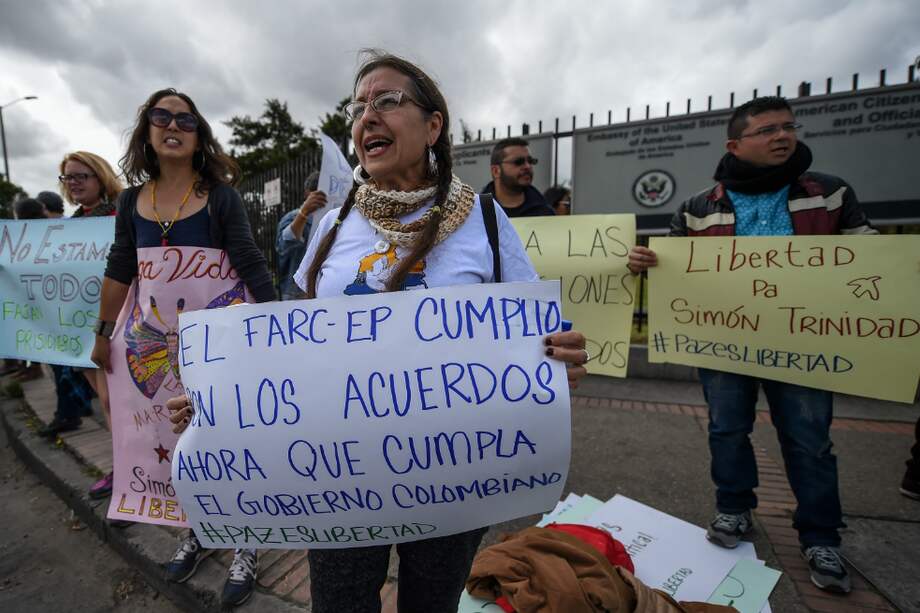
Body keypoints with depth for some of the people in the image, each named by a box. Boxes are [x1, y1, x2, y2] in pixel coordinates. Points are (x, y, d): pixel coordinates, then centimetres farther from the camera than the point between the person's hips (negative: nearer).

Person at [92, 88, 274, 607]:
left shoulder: (220, 194, -5)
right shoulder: (132, 200, 8)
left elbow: (251, 264, -10)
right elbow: (120, 270, 14)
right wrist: (104, 332, 15)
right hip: (155, 337, 5)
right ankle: (196, 529, 34)